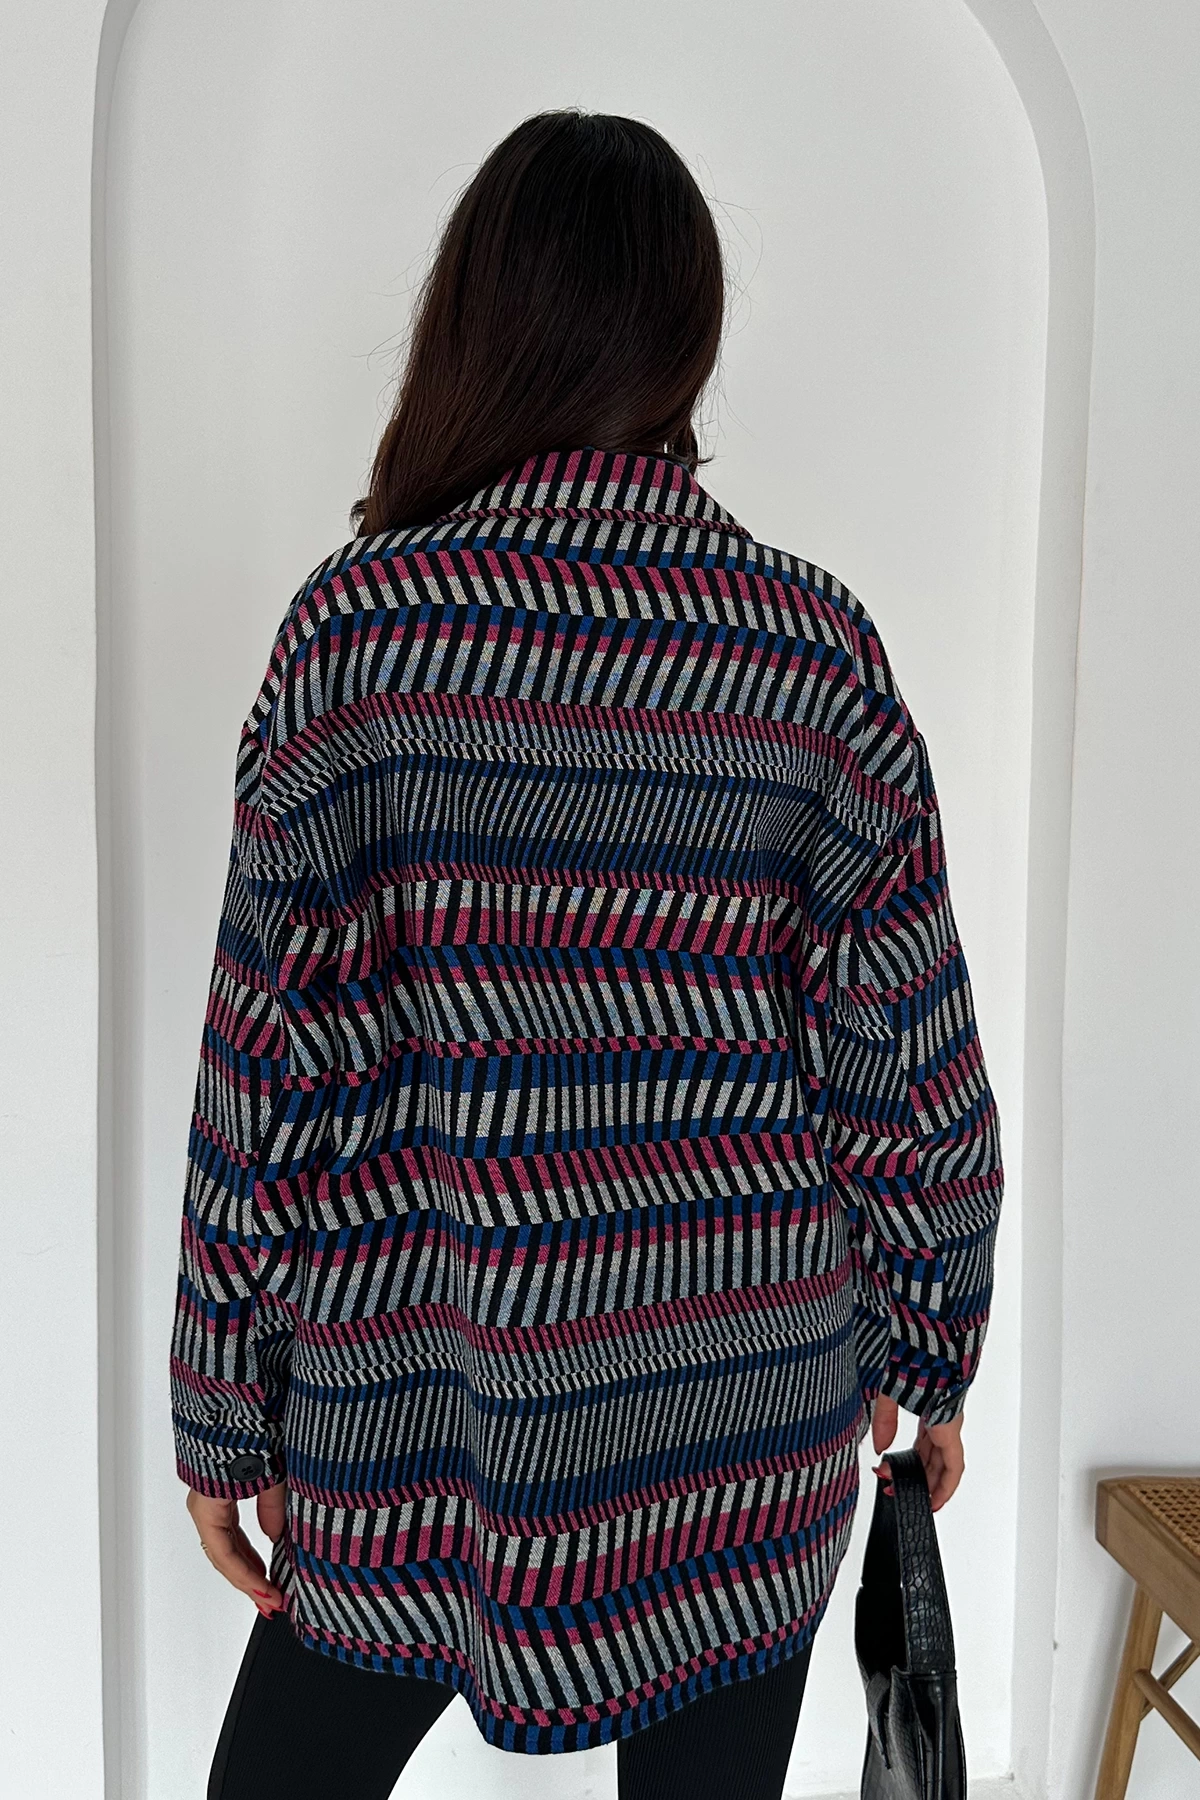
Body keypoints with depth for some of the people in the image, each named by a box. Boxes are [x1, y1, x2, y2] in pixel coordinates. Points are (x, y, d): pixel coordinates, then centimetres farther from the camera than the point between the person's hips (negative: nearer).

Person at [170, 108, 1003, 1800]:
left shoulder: (355, 624, -12)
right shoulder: (818, 646, -7)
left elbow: (268, 1066, -10)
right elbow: (912, 1058, -4)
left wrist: (224, 1415, 2)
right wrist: (928, 1350, 11)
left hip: (420, 1395, -1)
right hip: (750, 1408, 2)